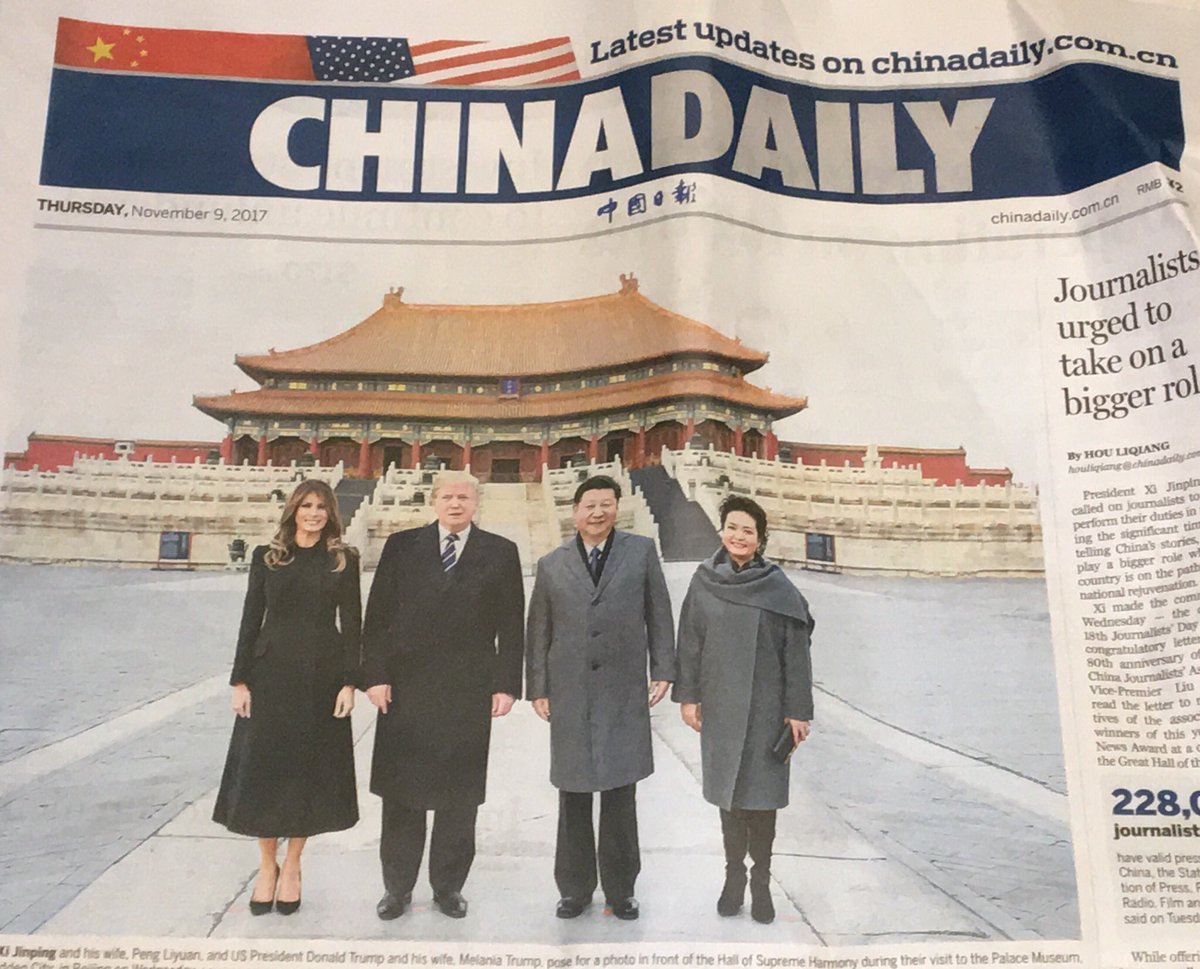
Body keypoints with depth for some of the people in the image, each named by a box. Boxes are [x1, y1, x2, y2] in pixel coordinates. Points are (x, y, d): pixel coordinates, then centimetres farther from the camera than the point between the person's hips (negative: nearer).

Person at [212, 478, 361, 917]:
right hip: (271, 674, 1)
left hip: (322, 678, 0)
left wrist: (349, 681, -6)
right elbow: (251, 619, 4)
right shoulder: (267, 557, 5)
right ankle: (267, 865, 21)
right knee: (262, 769, 2)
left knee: (310, 770, 6)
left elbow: (351, 622, 1)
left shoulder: (343, 560, 3)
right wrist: (240, 680, -1)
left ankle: (292, 867, 22)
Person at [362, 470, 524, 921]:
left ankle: (448, 887, 24)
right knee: (401, 794, 8)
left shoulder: (500, 553, 4)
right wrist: (376, 676, -4)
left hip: (469, 693, 0)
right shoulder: (402, 546, 5)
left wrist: (506, 685, -3)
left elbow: (511, 626, 3)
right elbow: (378, 617, 4)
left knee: (460, 798, 9)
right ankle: (397, 888, 23)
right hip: (406, 689, 0)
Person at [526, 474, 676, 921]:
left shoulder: (641, 551, 6)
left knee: (621, 795, 4)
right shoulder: (551, 565, 8)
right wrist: (538, 688, 6)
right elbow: (538, 632, 10)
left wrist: (663, 671, 1)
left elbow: (659, 615, 6)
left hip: (624, 693, -1)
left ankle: (620, 889, 19)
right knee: (573, 798, 8)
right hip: (570, 695, 1)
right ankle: (575, 889, 21)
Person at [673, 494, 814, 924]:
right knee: (728, 791, 9)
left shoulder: (779, 589, -5)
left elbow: (796, 652, -5)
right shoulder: (703, 583, 1)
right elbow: (689, 642, 5)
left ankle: (761, 882, 15)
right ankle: (734, 875, 22)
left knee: (761, 794, 2)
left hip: (766, 708, -2)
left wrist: (798, 711, -6)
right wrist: (687, 696, 2)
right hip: (720, 706, 2)